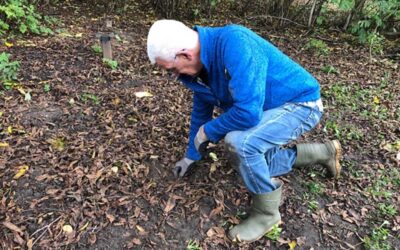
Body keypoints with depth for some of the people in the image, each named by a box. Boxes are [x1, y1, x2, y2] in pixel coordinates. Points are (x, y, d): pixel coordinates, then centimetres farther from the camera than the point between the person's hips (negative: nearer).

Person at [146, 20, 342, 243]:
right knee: (252, 163, 20)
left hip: (301, 103, -9)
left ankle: (266, 213, -6)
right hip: (271, 107, 9)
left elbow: (247, 112, -39)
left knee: (239, 142, -32)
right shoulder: (201, 64, -4)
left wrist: (209, 131, -19)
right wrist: (191, 155, 20)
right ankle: (325, 152, 31)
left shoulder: (233, 43, -33)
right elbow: (201, 109, 10)